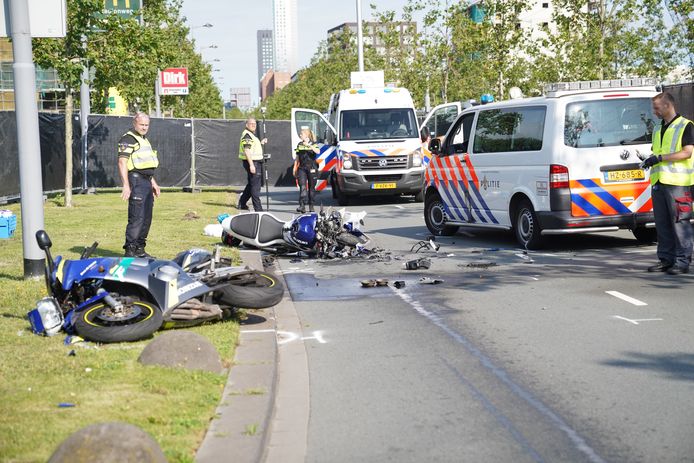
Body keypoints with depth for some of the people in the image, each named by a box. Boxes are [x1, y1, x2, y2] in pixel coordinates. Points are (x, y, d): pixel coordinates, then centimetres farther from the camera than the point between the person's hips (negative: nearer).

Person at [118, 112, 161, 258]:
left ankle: (139, 250, 18)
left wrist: (153, 182, 27)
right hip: (136, 180, -9)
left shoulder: (145, 140, 22)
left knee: (146, 218, 10)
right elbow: (122, 163, -16)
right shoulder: (128, 139, -8)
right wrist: (126, 186, -22)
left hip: (147, 182, 10)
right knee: (137, 218, -13)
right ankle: (130, 251, -11)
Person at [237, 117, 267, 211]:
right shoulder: (246, 135, -14)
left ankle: (242, 204, 30)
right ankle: (258, 208, -8)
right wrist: (251, 165, -27)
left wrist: (261, 143, 16)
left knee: (251, 184, 20)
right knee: (255, 186, -9)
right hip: (252, 162, -11)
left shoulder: (251, 135, 18)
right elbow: (246, 150, -22)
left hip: (255, 162, 11)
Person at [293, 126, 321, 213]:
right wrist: (295, 169, 11)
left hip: (311, 168, -2)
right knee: (302, 186, -12)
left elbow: (318, 151, -19)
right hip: (302, 168, 2)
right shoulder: (299, 145, 12)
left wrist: (309, 145, -28)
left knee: (311, 188, 5)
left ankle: (311, 205, 15)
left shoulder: (313, 144, 1)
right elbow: (297, 158, 16)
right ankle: (302, 206, -21)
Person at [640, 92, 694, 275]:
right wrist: (650, 161, 8)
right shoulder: (658, 129, 21)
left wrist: (660, 158, -16)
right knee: (662, 223, 7)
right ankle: (666, 259, 13)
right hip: (658, 182, 7)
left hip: (677, 183, -7)